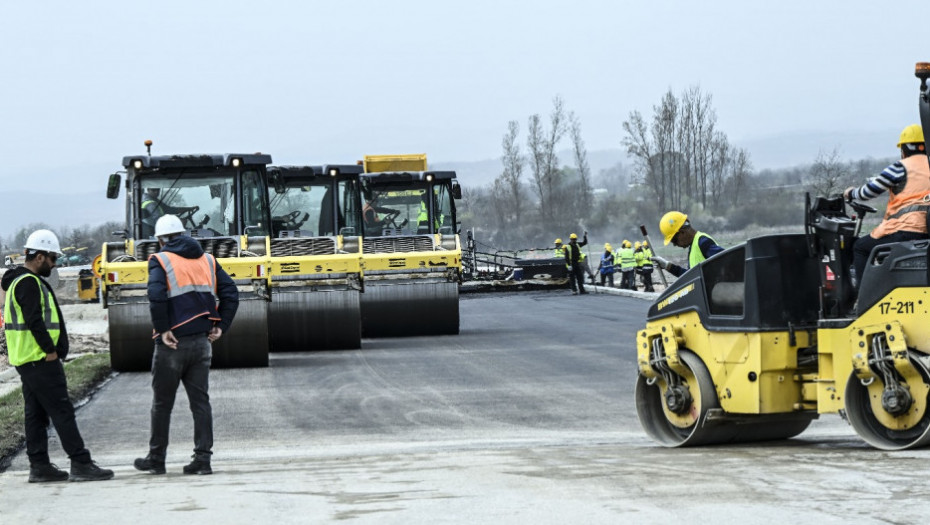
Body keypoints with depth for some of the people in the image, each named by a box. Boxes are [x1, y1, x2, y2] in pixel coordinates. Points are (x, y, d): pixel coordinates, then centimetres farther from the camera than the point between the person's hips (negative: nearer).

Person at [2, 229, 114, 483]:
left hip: (28, 361, 11)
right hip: (40, 359, -11)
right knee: (62, 411, -10)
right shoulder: (28, 283, -15)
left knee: (36, 414, 11)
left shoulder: (23, 281, 18)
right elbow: (34, 321, -23)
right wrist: (50, 350, -17)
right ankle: (81, 464, -10)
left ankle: (39, 466, 14)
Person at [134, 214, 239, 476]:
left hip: (173, 343, -4)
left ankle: (156, 459, 16)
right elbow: (230, 293, 6)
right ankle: (203, 458, 2)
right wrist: (220, 325, 6)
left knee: (162, 403, 8)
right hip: (201, 341, 4)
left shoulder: (160, 260, -5)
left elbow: (156, 295, -22)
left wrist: (162, 329, -15)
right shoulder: (207, 260, 11)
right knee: (200, 401, 7)